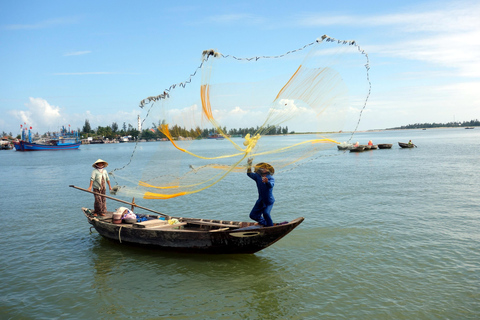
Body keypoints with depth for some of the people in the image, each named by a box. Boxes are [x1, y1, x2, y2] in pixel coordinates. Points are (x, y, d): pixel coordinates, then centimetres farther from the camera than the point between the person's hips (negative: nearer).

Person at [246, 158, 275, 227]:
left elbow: (271, 185, -36)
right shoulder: (258, 176, 0)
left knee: (266, 213, -28)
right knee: (253, 215, 7)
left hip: (269, 201, -6)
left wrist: (267, 181, -59)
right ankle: (265, 224, 28)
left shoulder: (271, 178, -16)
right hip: (260, 200, 6)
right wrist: (249, 165, -12)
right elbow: (249, 174, 2)